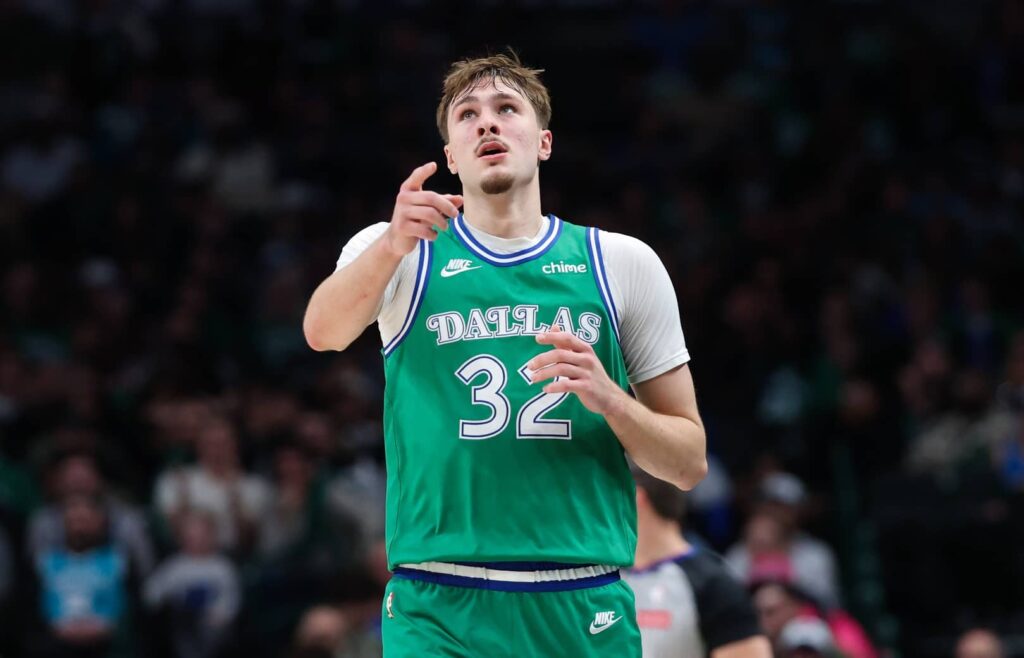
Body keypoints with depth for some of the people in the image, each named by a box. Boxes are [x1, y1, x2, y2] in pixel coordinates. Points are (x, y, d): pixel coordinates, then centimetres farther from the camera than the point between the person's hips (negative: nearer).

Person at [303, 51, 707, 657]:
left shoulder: (623, 263, 8)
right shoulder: (397, 251, 5)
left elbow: (689, 464, 9)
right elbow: (324, 333, -17)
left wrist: (609, 399, -10)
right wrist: (391, 245, -35)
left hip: (584, 608, 1)